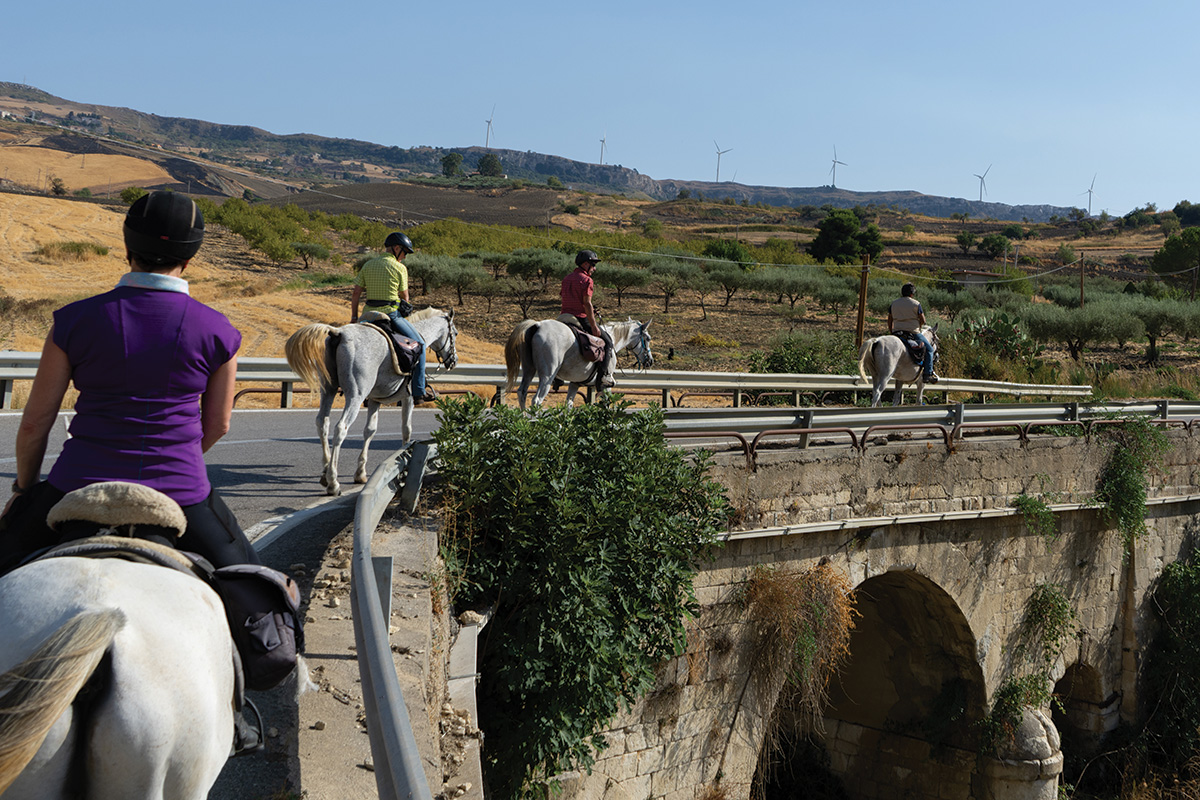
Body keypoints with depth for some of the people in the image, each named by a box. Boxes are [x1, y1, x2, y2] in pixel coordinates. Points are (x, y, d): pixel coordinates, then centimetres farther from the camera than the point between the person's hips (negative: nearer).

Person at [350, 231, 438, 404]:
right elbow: (404, 296, 3)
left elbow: (356, 293, 9)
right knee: (419, 344, 5)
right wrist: (404, 310, 22)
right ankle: (419, 391, 1)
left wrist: (354, 317, 15)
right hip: (392, 314, -6)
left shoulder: (368, 265, 10)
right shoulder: (399, 268, -6)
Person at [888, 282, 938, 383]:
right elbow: (923, 320, -3)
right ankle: (928, 374, 0)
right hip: (913, 332, -5)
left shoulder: (894, 303, 9)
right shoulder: (916, 304, -5)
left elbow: (889, 320, 12)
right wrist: (919, 327, 16)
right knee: (929, 350, 9)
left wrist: (891, 332, 21)